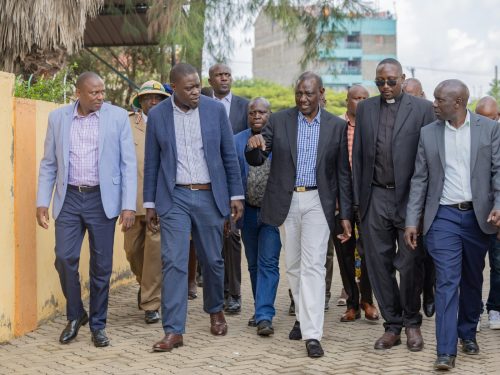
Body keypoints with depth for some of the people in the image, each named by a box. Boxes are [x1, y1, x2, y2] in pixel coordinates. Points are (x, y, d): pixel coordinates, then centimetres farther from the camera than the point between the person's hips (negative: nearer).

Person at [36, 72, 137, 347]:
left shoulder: (118, 117, -2)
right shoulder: (57, 117, 5)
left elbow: (128, 164, -3)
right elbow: (49, 163, 9)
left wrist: (129, 205, -8)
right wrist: (42, 201, 3)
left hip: (102, 199, -1)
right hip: (69, 198, 2)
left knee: (101, 265, 3)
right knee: (65, 258, -4)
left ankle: (98, 325, 18)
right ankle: (75, 315, 19)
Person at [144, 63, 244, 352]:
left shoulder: (215, 110, -1)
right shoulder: (157, 115, -1)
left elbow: (229, 155, 4)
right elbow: (152, 163, 5)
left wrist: (236, 195, 1)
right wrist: (150, 204, 4)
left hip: (210, 195, 1)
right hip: (174, 197, -1)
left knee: (213, 260, 11)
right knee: (173, 262, -8)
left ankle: (216, 310, 37)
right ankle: (174, 331, -5)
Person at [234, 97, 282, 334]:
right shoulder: (237, 141, 5)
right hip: (248, 211, 4)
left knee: (268, 263, -8)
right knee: (254, 264, 14)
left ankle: (265, 316, -9)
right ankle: (261, 310, 27)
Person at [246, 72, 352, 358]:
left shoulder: (337, 126, 1)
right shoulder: (279, 120, 2)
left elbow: (343, 173, 4)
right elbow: (257, 161, 1)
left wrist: (346, 214, 1)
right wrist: (254, 146, -24)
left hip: (317, 202, -2)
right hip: (286, 202, 2)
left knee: (313, 266, -10)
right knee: (294, 266, 12)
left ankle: (312, 334, -10)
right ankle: (304, 316, 31)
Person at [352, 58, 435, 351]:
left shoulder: (422, 108, 0)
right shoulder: (365, 109, 11)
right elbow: (358, 155, 12)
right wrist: (358, 197, 6)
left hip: (408, 197, -3)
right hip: (375, 198, 3)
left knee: (410, 264, 2)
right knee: (379, 263, 6)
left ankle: (412, 323, 20)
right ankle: (392, 325, 17)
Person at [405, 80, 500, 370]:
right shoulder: (428, 133, 5)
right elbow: (420, 180, 5)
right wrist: (412, 221, 1)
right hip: (443, 217, 0)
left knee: (473, 280, 14)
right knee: (447, 282, -7)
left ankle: (468, 333, 34)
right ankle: (447, 351, -8)